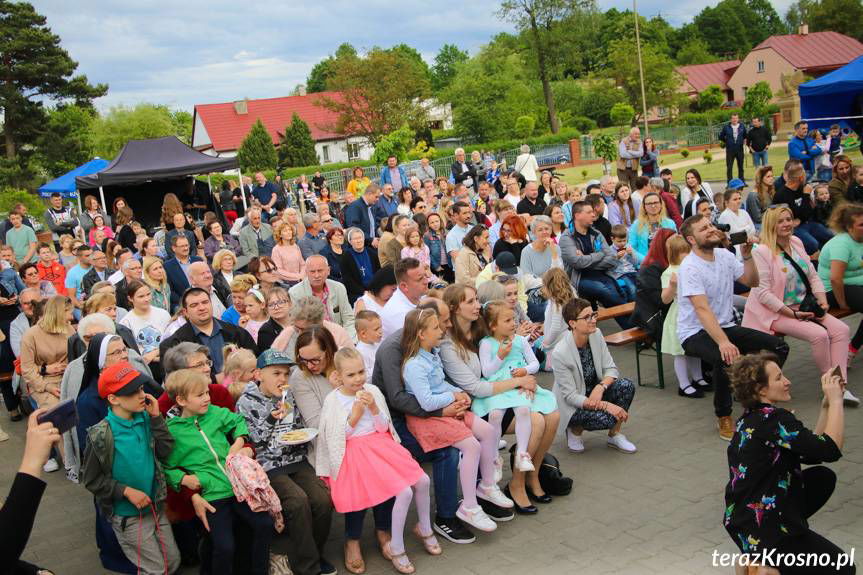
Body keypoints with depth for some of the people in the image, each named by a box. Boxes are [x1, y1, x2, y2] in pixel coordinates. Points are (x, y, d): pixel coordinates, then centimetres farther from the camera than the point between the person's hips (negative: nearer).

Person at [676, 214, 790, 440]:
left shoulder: (724, 255, 5)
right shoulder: (690, 267, -19)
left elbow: (752, 281, 15)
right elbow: (702, 310, -29)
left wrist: (747, 255, -2)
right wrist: (723, 342, -41)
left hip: (726, 326, 8)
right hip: (695, 332, -7)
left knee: (778, 347, -8)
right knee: (727, 359, -37)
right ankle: (724, 416, -14)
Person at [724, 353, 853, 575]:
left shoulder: (752, 419, 6)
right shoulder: (773, 419, -22)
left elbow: (812, 452, 9)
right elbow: (831, 450, -24)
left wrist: (827, 405, 4)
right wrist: (836, 400, -14)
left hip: (743, 518, 8)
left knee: (823, 477, 20)